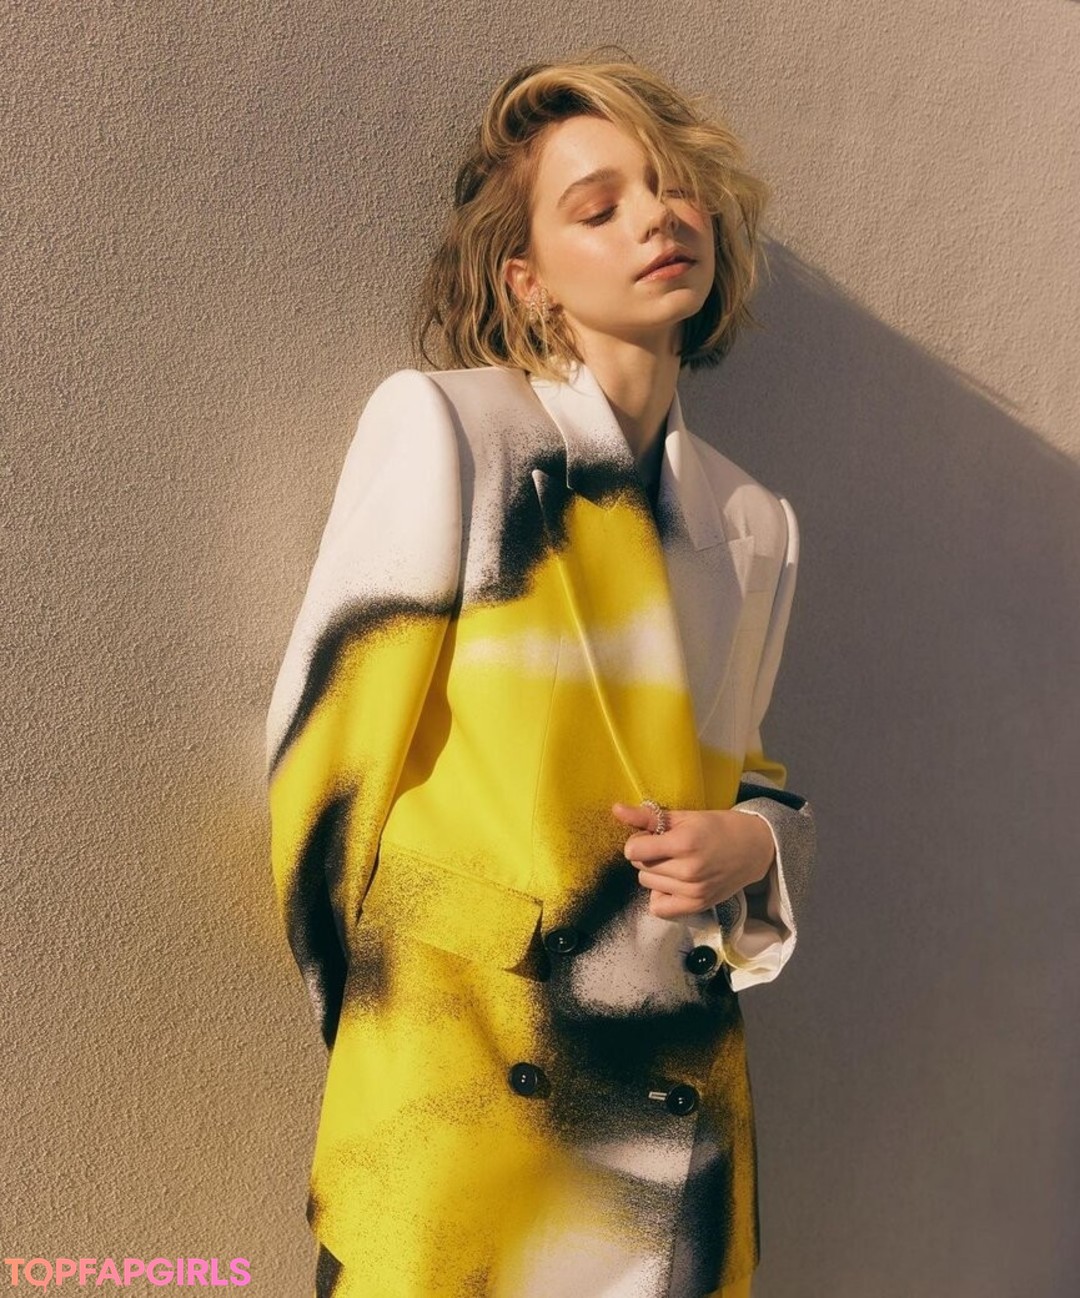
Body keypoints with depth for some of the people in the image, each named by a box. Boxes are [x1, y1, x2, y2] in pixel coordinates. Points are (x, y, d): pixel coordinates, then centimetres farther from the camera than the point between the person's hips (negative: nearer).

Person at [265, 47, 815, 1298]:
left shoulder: (756, 525, 7)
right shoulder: (440, 425, -9)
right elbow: (330, 734, -8)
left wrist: (752, 841, -5)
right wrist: (372, 1005, -1)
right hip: (463, 1089, -4)